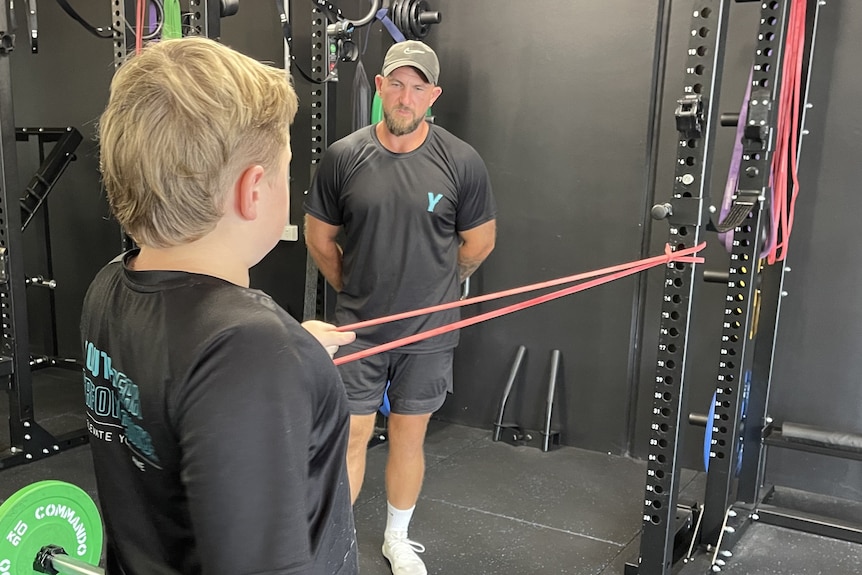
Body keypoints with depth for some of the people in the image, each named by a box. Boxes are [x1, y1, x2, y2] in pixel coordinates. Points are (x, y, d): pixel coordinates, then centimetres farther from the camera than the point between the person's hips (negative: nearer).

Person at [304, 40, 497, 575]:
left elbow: (479, 241, 5)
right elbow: (319, 237, 7)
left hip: (429, 332, 0)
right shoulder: (343, 157, -6)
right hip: (359, 328, 0)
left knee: (409, 436, 13)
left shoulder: (461, 162, -8)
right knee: (353, 435, 7)